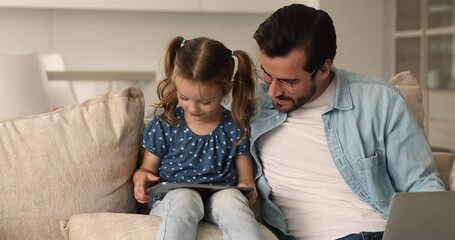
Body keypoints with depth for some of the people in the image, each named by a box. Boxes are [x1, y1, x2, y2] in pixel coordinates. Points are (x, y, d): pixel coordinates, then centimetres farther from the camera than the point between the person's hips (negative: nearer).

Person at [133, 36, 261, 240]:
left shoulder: (236, 128, 1)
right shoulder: (163, 126, 1)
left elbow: (244, 177, 8)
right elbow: (148, 168, 13)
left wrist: (246, 186, -16)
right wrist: (141, 177, -12)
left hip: (218, 199, 1)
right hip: (172, 199, 0)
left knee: (231, 198, -35)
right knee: (184, 197, -36)